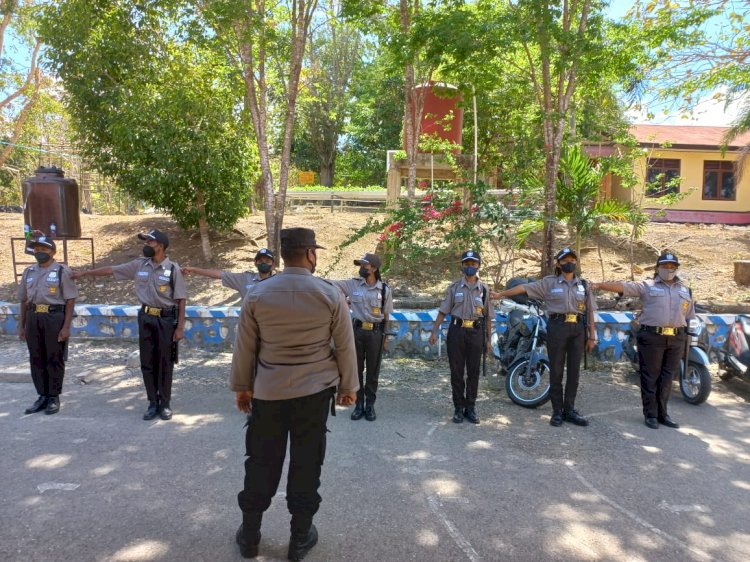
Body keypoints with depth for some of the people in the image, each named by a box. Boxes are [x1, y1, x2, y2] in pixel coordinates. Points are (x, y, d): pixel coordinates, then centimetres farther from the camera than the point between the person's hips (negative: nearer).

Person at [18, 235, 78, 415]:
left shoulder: (62, 271, -4)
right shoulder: (29, 272, 12)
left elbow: (70, 300, -8)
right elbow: (24, 300, 17)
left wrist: (66, 326, -13)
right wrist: (21, 325, 13)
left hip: (54, 318, -5)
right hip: (33, 319, 6)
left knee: (54, 359, 2)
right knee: (36, 359, 11)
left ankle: (54, 397, 13)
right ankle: (43, 396, 22)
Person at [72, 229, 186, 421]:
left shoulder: (173, 268, -10)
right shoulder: (139, 265, 3)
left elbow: (180, 300, -9)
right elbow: (111, 270, 12)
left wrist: (180, 326, -12)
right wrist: (84, 273, 13)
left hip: (166, 319, -4)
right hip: (145, 318, 5)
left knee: (165, 363, 4)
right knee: (147, 363, 8)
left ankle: (165, 404, 16)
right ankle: (153, 403, 19)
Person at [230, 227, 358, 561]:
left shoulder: (257, 294, -5)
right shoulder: (330, 295, -9)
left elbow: (243, 347, 1)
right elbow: (345, 346, -3)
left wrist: (242, 386, 14)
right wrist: (348, 386, 10)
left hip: (268, 391, 2)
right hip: (315, 390, -1)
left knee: (261, 461, 15)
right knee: (306, 462, 11)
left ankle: (249, 535, 30)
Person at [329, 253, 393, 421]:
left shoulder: (384, 289, -3)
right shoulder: (353, 284, -2)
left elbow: (386, 316, 3)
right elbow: (331, 283, -9)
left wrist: (385, 338, 5)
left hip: (376, 332, -1)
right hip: (358, 330, 1)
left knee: (373, 371, 8)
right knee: (356, 369, 9)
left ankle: (370, 405, 21)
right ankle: (359, 404, 22)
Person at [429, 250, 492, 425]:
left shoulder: (484, 289, 6)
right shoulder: (454, 287, 5)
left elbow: (488, 316, 9)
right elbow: (443, 311, 4)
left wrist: (488, 339, 6)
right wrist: (434, 332, -3)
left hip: (476, 332, 1)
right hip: (457, 331, 0)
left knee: (473, 372, 6)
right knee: (457, 372, 4)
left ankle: (470, 408, 18)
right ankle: (459, 408, 15)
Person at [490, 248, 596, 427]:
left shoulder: (583, 284, 11)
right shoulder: (549, 282, 2)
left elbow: (590, 312, 11)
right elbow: (524, 287, -3)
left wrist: (592, 337, 7)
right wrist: (500, 294, -9)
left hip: (578, 329, 3)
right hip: (557, 328, -3)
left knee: (574, 371, 7)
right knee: (556, 371, 2)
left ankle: (569, 410, 18)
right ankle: (557, 411, 11)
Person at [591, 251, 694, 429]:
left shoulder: (685, 289, 16)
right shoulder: (647, 286, 3)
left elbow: (689, 316, 17)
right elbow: (622, 286, -9)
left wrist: (687, 339, 11)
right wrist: (599, 285, -22)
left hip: (676, 339, 4)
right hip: (652, 337, -4)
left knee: (667, 378, 11)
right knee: (650, 377, 3)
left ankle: (662, 413, 23)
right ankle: (650, 414, 13)